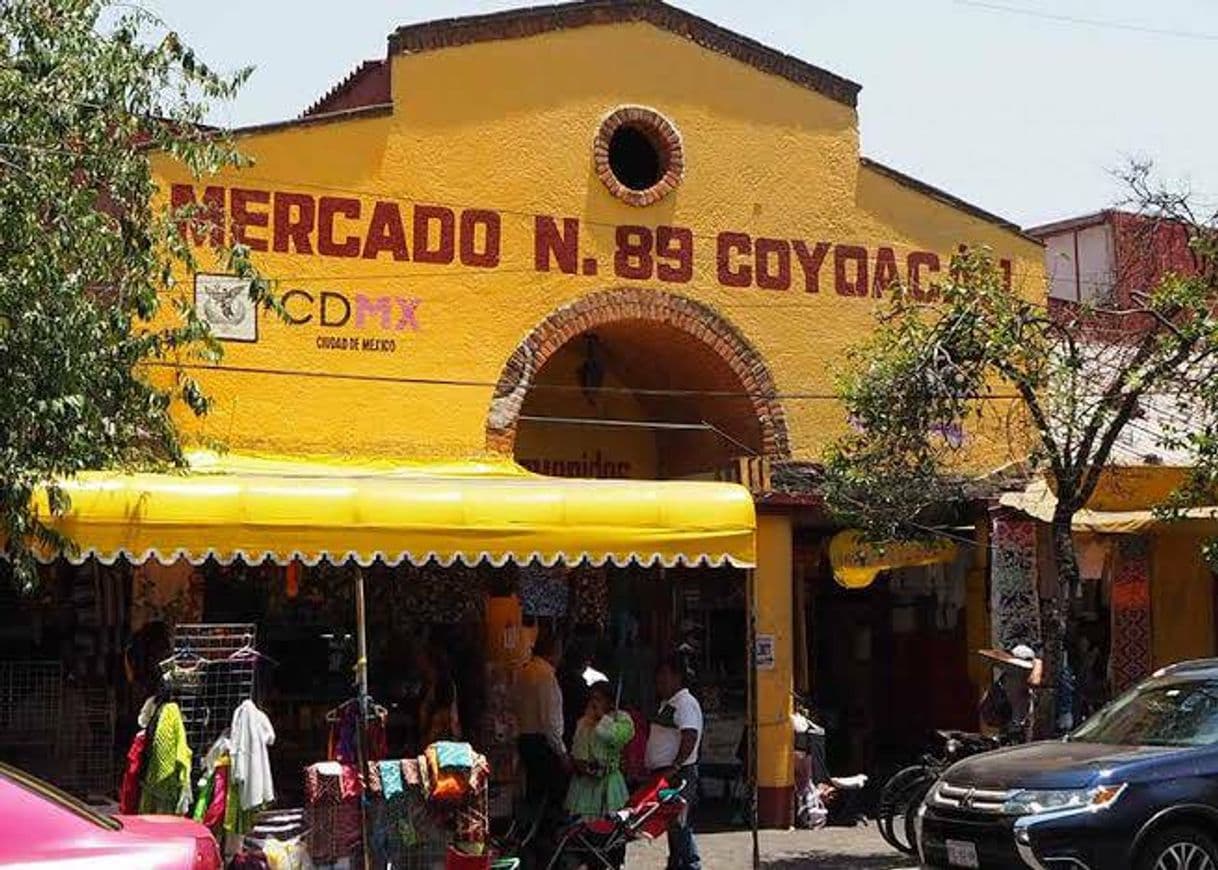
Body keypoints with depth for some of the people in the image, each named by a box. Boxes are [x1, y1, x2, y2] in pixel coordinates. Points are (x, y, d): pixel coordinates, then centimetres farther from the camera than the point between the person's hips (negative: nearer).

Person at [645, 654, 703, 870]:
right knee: (672, 825, 13)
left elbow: (690, 738, -22)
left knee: (680, 824, -11)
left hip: (679, 774, -10)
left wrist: (674, 767, -27)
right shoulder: (667, 704, 19)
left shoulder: (686, 703, -12)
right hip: (663, 774, 10)